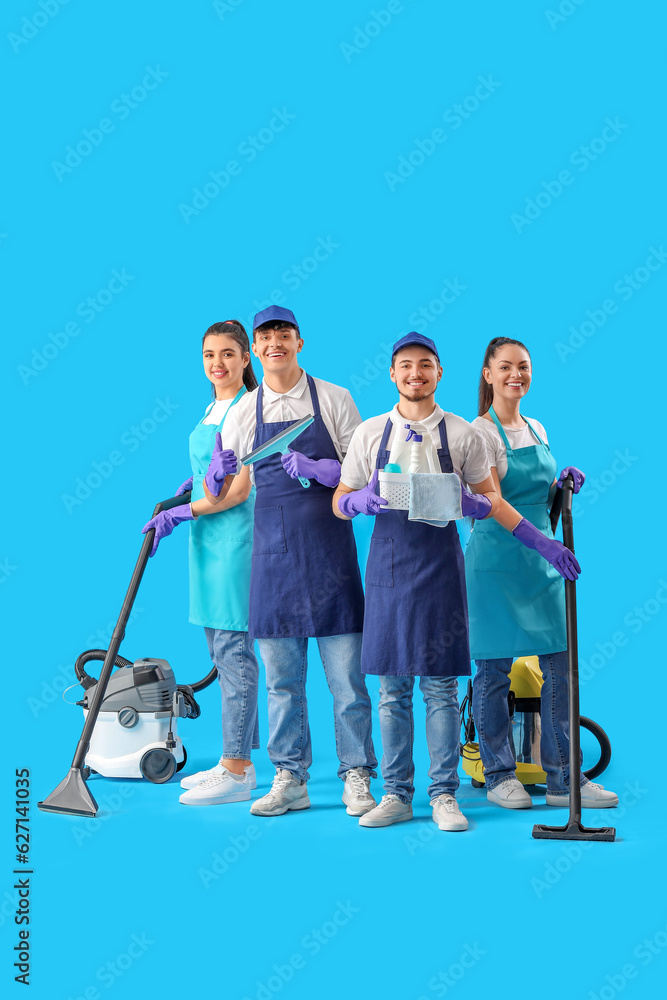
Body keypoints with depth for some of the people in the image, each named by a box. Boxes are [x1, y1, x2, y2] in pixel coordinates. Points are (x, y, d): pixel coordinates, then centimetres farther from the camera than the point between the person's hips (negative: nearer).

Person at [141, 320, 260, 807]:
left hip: (235, 535, -9)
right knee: (223, 648, 11)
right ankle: (236, 762, 19)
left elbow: (240, 491, -16)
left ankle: (236, 773, -1)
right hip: (209, 539, 9)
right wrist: (195, 482, 8)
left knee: (233, 649, -7)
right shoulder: (213, 409, 17)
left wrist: (180, 514, -11)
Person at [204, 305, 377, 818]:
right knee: (282, 676, 7)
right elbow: (221, 495, 12)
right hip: (273, 550, 2)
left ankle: (357, 778, 10)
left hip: (329, 549, -2)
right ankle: (290, 779, 16)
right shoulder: (244, 411, 9)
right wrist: (216, 475, -10)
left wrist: (316, 468, -15)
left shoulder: (334, 399, 4)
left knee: (345, 671, 0)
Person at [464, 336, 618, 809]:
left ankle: (562, 779, 9)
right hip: (497, 560, -6)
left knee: (561, 665, 3)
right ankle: (500, 775, 14)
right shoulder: (481, 432, -7)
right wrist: (541, 541, -29)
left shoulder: (538, 430, 15)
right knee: (495, 669, 1)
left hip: (541, 560, 7)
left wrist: (563, 484, 0)